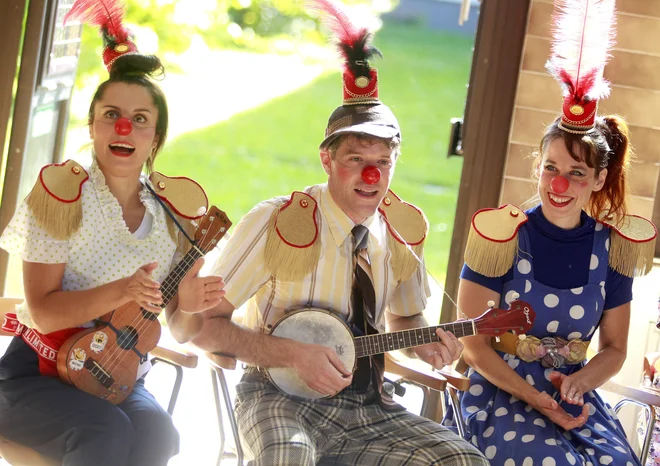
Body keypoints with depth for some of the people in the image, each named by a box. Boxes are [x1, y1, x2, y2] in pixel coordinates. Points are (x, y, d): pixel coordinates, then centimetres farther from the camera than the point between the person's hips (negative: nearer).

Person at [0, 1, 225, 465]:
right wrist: (120, 292, -30)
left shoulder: (169, 212, 3)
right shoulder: (64, 192, -9)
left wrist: (184, 300, -13)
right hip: (37, 374, -3)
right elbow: (42, 312, -14)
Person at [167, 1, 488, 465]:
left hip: (365, 406, 6)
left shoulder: (403, 230, 3)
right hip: (281, 396, -5)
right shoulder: (277, 224, -12)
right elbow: (190, 323, -12)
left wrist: (422, 341, -3)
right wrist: (294, 353, -21)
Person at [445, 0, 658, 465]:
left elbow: (613, 348, 12)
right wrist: (535, 399, -14)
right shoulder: (503, 236, -6)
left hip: (574, 396, 3)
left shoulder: (613, 247, 3)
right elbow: (475, 344, -4)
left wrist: (580, 382, -9)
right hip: (501, 392, -3)